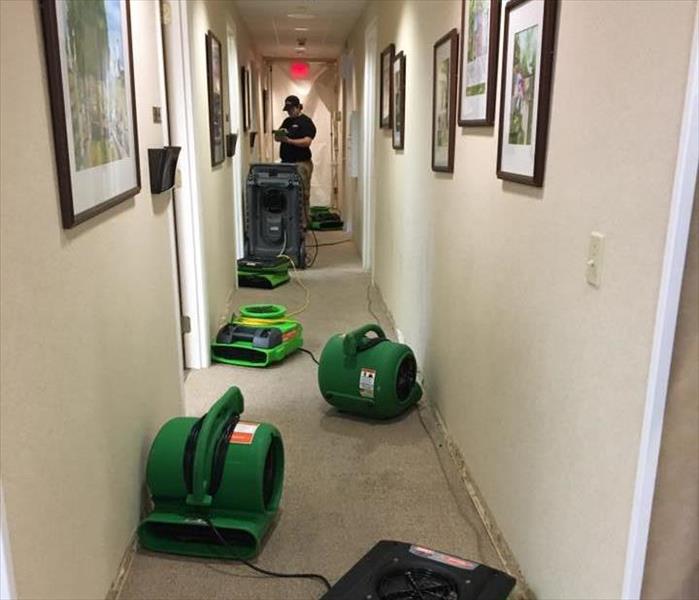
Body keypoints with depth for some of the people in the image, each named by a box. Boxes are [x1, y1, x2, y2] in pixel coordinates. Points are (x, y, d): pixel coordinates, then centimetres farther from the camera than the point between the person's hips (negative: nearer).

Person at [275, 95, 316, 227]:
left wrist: (289, 140, -24)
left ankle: (303, 224, -3)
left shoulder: (306, 122, -4)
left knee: (302, 195, -6)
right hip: (286, 162, 8)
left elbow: (307, 142, -16)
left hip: (301, 163, -8)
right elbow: (277, 137, 20)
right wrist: (279, 136, -4)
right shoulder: (287, 121, 20)